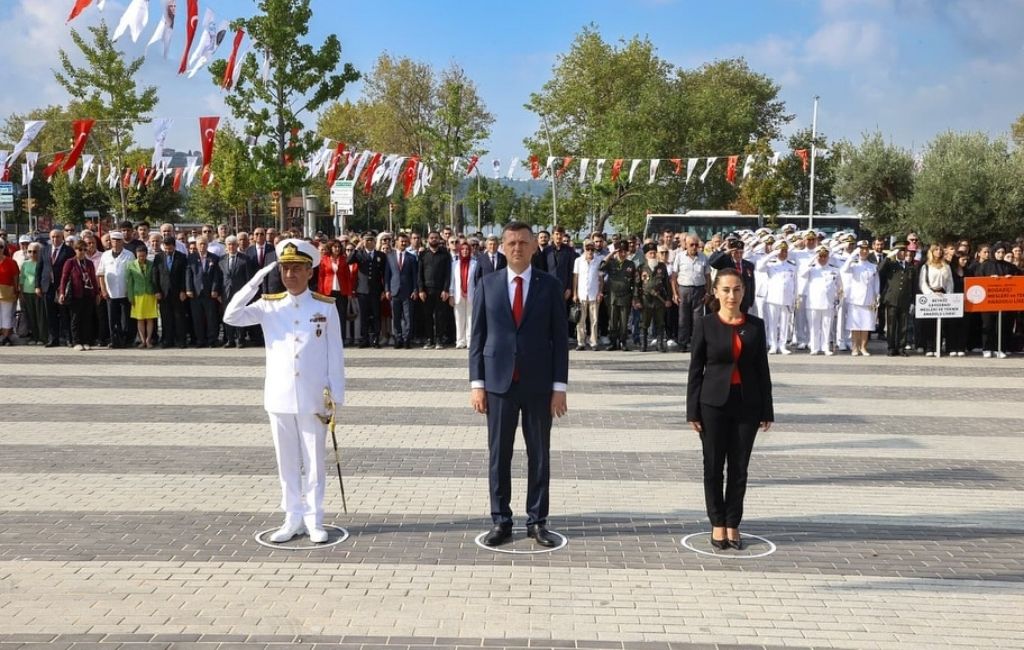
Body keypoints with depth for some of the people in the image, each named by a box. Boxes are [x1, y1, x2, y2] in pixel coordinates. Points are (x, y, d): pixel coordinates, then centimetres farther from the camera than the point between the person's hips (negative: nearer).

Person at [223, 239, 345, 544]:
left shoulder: (326, 307, -1)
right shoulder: (269, 306, 3)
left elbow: (335, 355, 0)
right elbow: (231, 317, -11)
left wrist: (336, 396, -3)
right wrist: (255, 281, -16)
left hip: (313, 399, -2)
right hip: (279, 398, 2)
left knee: (314, 462, 6)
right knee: (287, 462, 10)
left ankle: (315, 520, 16)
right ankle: (293, 518, 20)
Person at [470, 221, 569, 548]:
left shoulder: (550, 285, 1)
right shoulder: (487, 284, 4)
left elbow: (560, 338, 1)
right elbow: (478, 336, 4)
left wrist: (559, 386, -4)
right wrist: (476, 383, -1)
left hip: (538, 384, 0)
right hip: (499, 382, 1)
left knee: (539, 455, 6)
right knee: (498, 454, 5)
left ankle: (537, 521, 17)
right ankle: (500, 520, 16)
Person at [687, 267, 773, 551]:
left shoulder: (755, 325, 3)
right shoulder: (705, 325, -3)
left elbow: (763, 370, 6)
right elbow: (695, 370, -1)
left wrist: (767, 410, 3)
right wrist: (693, 411, -5)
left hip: (747, 405, 2)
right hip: (713, 404, -1)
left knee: (739, 467, 7)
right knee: (714, 466, 5)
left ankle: (732, 524, 19)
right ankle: (717, 524, 18)